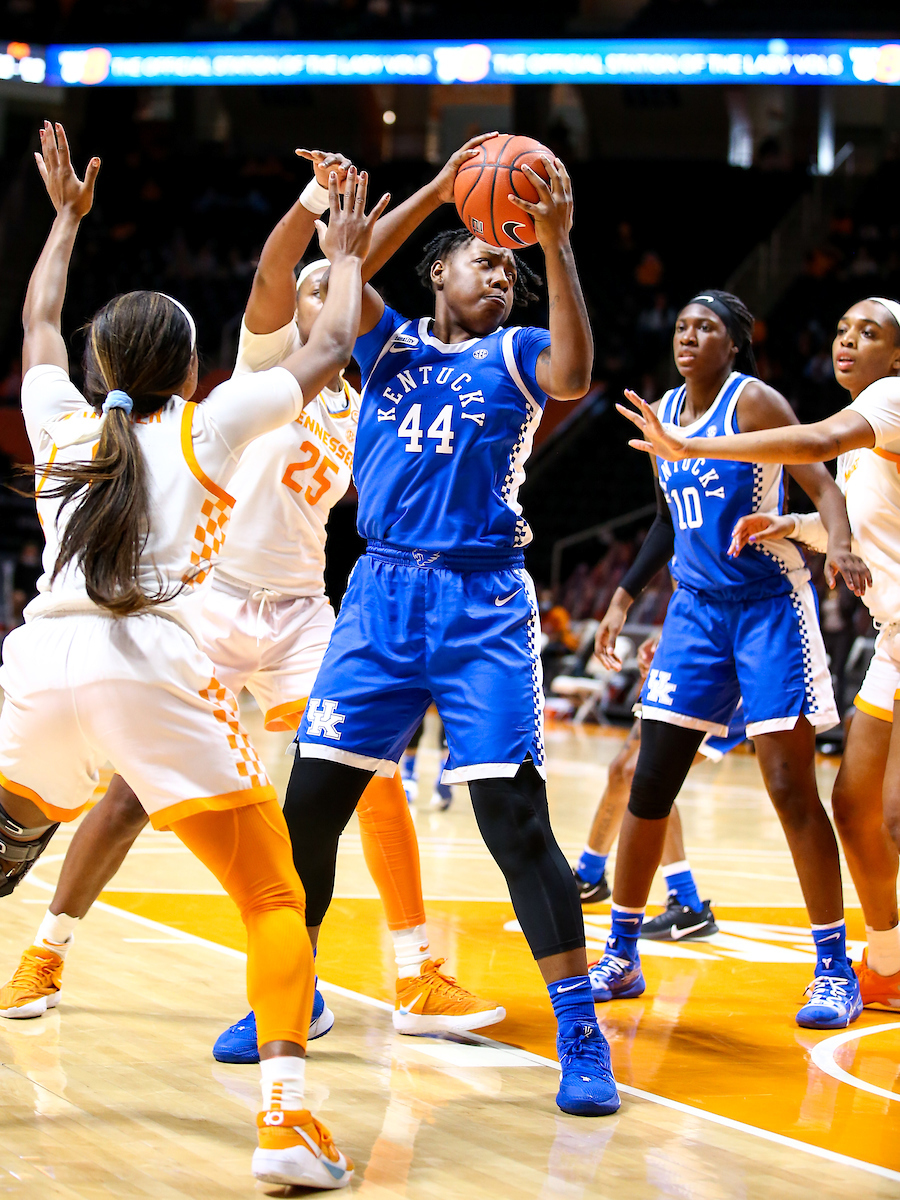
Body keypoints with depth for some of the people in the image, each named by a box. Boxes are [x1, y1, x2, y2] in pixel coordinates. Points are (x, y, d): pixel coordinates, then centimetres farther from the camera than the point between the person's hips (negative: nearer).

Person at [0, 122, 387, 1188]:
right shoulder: (204, 428, 12)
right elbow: (333, 346, 21)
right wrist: (345, 258, 37)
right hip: (153, 669, -4)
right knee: (275, 901, 3)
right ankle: (285, 1118, -14)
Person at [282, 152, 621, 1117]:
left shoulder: (513, 355, 5)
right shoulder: (388, 343, 12)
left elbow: (572, 376, -18)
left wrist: (555, 244, -26)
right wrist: (440, 189, -14)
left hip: (483, 608, -3)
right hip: (383, 594, 3)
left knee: (515, 814, -11)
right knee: (311, 800, 1)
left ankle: (582, 1038, -7)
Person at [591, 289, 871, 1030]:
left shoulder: (753, 401, -9)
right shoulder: (663, 413, 11)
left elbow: (820, 482, -18)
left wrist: (839, 545, -37)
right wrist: (626, 595, 21)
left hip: (770, 605, -6)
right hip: (697, 608, 6)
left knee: (790, 787, -8)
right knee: (650, 785, 2)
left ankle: (836, 970, 0)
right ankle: (620, 958, 13)